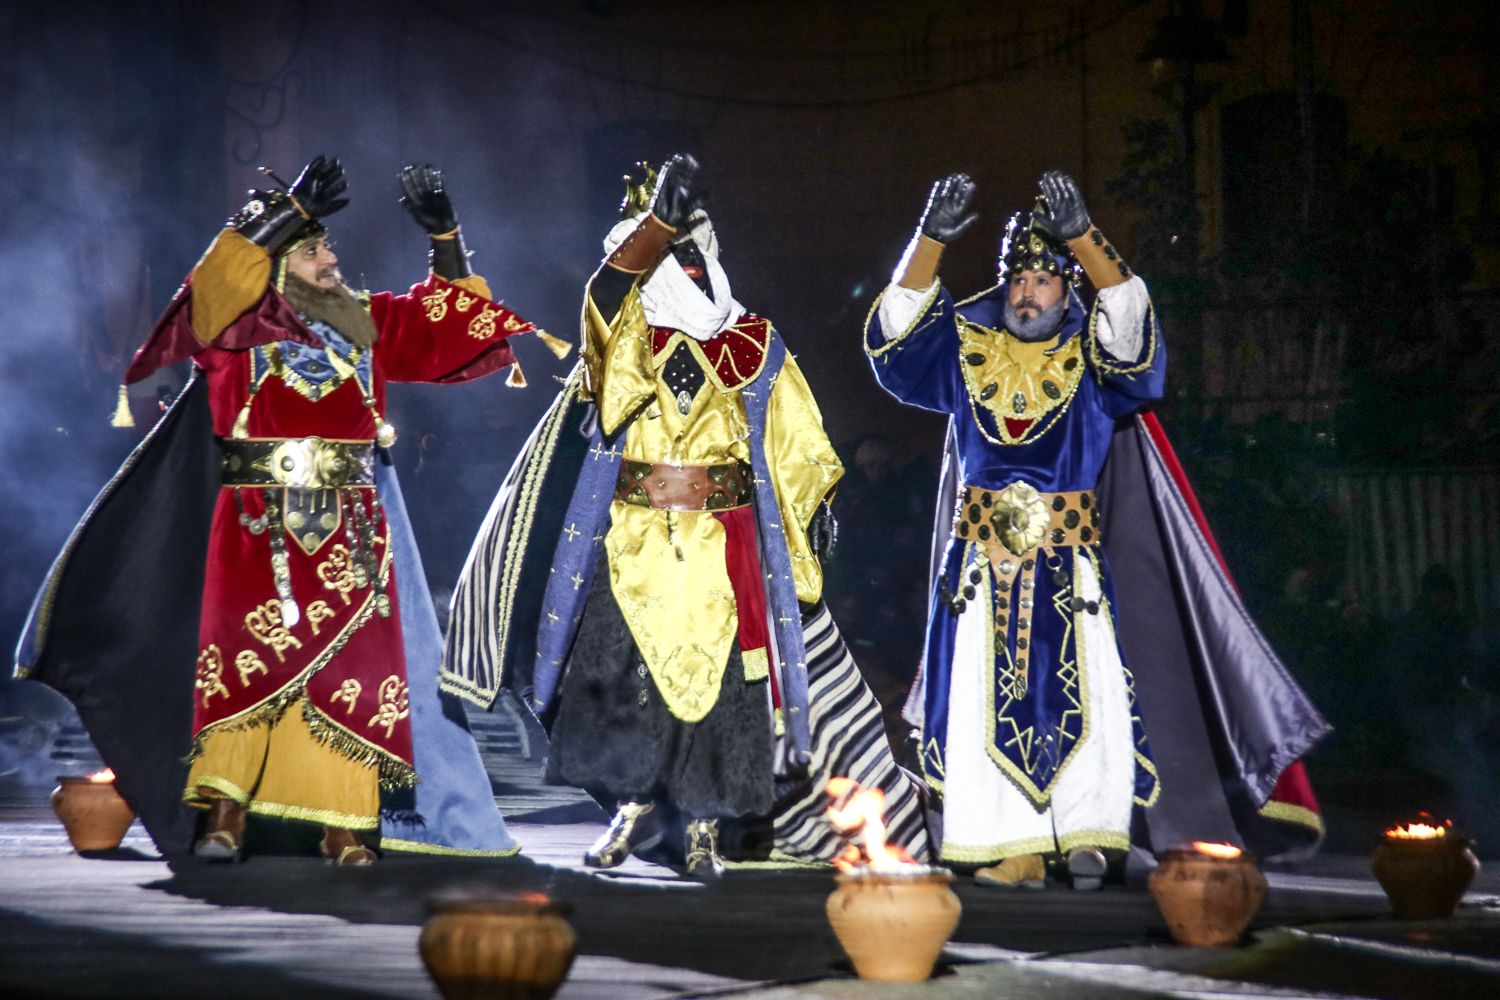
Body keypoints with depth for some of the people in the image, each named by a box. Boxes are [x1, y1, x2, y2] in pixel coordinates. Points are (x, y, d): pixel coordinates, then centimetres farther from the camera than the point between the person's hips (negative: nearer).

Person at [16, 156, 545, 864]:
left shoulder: (366, 324, 16)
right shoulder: (238, 327, 3)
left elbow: (451, 321, 18)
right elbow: (220, 279, -17)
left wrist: (443, 234, 6)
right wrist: (291, 211, -18)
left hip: (352, 531, 4)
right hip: (260, 525, -4)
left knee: (352, 668, -3)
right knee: (245, 658, -13)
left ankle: (345, 825, 0)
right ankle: (222, 816, -12)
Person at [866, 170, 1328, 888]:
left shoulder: (1091, 359, 5)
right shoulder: (968, 351, 9)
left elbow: (1129, 317, -15)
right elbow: (898, 328, -4)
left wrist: (1082, 238, -27)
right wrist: (933, 239, -17)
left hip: (1069, 560, -1)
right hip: (982, 557, 1)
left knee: (1082, 690, -10)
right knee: (991, 700, -3)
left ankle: (1087, 832, -3)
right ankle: (1018, 852, 0)